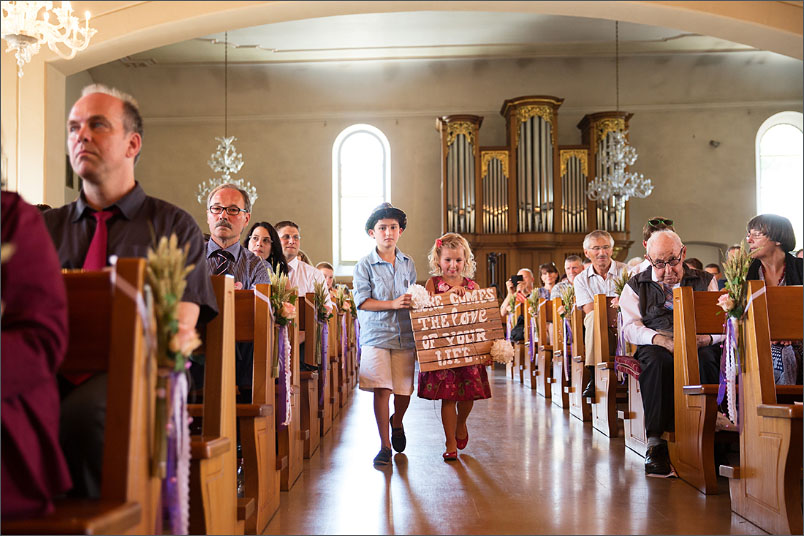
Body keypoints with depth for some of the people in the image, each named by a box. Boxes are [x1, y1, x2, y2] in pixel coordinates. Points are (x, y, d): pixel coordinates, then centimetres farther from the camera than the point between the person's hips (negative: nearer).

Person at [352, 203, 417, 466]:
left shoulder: (408, 264, 11)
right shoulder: (365, 265, -1)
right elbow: (362, 301, -9)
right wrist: (393, 304, -18)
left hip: (405, 335, 4)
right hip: (376, 335, -3)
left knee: (405, 389, 6)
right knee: (381, 389, -8)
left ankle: (397, 422, 38)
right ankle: (385, 445, 4)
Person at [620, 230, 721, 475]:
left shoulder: (705, 281, 18)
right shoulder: (636, 286, 16)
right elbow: (630, 327, 2)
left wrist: (707, 338, -17)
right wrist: (661, 340, -18)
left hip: (699, 346, 1)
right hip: (655, 346, 0)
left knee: (704, 360, -37)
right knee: (657, 360, -38)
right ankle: (655, 442, -37)